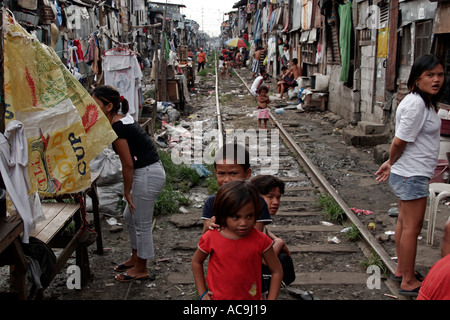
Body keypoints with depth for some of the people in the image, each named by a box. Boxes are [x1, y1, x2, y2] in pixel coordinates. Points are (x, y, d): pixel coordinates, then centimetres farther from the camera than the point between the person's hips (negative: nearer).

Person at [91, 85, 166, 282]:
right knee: (130, 216, 22)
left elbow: (128, 165, -17)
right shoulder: (122, 118, 9)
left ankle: (141, 269, 21)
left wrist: (127, 191, -6)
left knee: (141, 223, 4)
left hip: (147, 175, -10)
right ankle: (135, 258, 38)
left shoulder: (117, 128, -21)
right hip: (150, 171, 10)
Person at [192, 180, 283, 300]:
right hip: (218, 297, 0)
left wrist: (270, 299, -7)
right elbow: (196, 261, 6)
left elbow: (277, 271, -2)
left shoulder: (260, 241, -14)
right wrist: (202, 294, 3)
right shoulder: (210, 238, -13)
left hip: (252, 297, 0)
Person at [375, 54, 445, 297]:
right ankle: (408, 282, 11)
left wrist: (391, 164, 6)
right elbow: (400, 142, -21)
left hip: (408, 174, 10)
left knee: (404, 223, 18)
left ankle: (401, 269, 33)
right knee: (412, 227, -1)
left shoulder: (425, 102, 10)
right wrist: (391, 163, -3)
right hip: (412, 175, -10)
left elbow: (399, 143, 11)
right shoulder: (415, 104, -23)